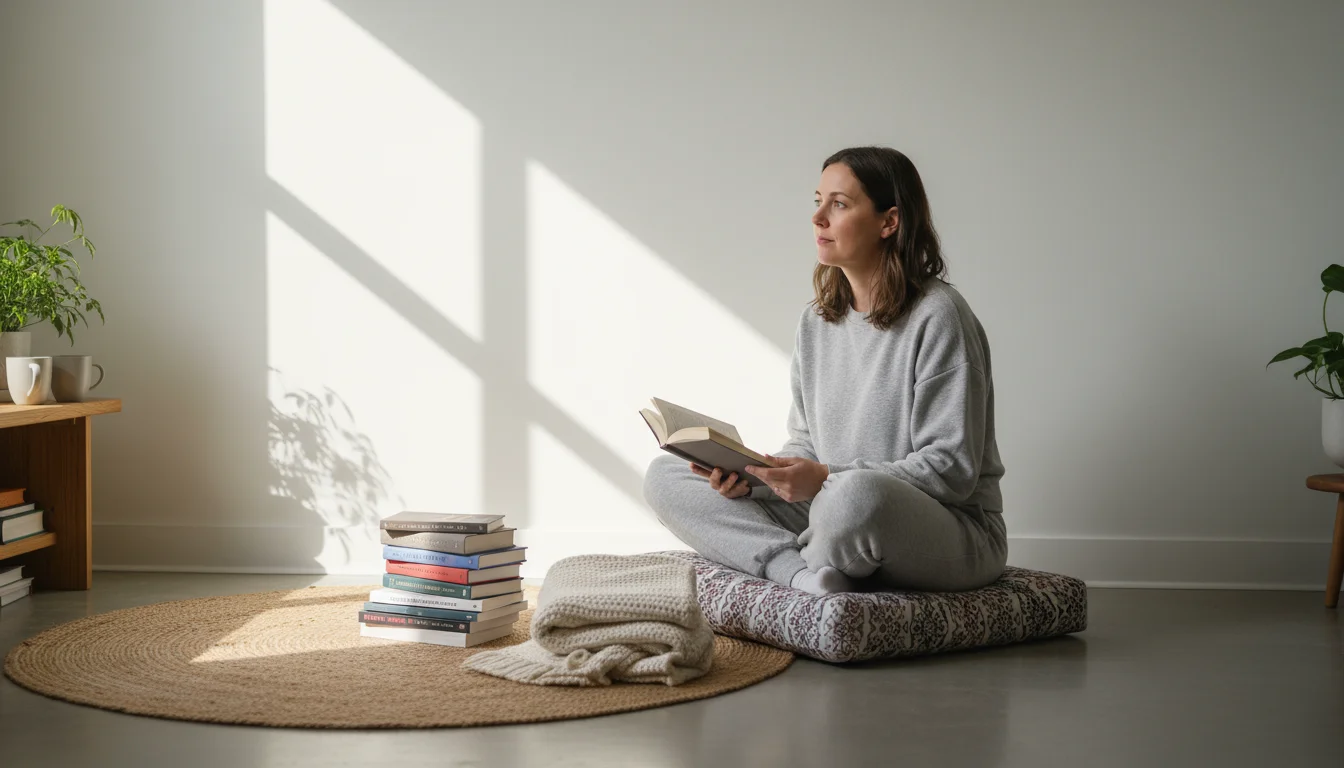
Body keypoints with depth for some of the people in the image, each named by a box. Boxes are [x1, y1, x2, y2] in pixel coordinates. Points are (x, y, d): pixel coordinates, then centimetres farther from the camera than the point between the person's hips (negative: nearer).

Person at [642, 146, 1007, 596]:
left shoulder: (937, 317, -13)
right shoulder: (816, 321, 11)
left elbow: (953, 468, -17)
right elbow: (806, 445, 13)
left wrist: (827, 479, -25)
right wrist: (751, 475, -9)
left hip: (953, 532, -7)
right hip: (837, 514, 7)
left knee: (859, 494, -43)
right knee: (664, 476, -2)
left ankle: (798, 562, -8)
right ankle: (805, 572, -22)